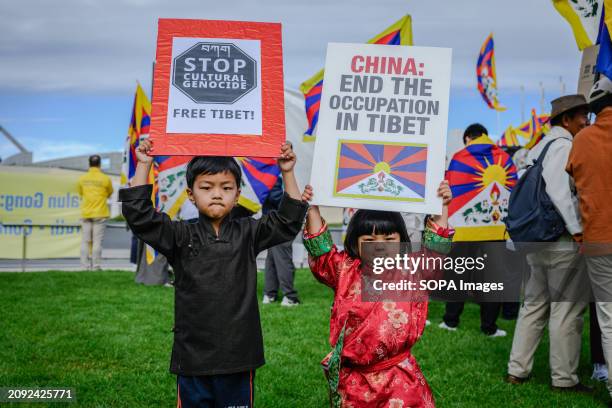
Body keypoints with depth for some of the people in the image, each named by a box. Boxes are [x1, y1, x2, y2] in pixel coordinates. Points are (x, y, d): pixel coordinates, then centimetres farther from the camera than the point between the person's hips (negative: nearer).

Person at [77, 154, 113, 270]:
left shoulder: (82, 178, 2)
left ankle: (85, 265, 4)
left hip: (85, 214, 3)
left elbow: (80, 193, 13)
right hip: (100, 213, -3)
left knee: (85, 241, 6)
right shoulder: (105, 178, -5)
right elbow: (110, 193, 9)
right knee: (97, 241, -2)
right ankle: (96, 265, -3)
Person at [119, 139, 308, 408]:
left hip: (238, 354, 1)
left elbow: (288, 221, 7)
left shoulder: (248, 233, 5)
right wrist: (144, 165, -6)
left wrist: (288, 173, 0)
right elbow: (139, 215, -3)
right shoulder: (181, 236, 2)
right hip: (193, 354, 0)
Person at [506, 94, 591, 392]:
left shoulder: (538, 148, 15)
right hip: (563, 243, -9)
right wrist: (577, 230, -21)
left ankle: (517, 370, 17)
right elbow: (560, 191, -23)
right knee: (566, 309, -1)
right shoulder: (564, 145, -12)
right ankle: (564, 379, 5)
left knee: (534, 305, 14)